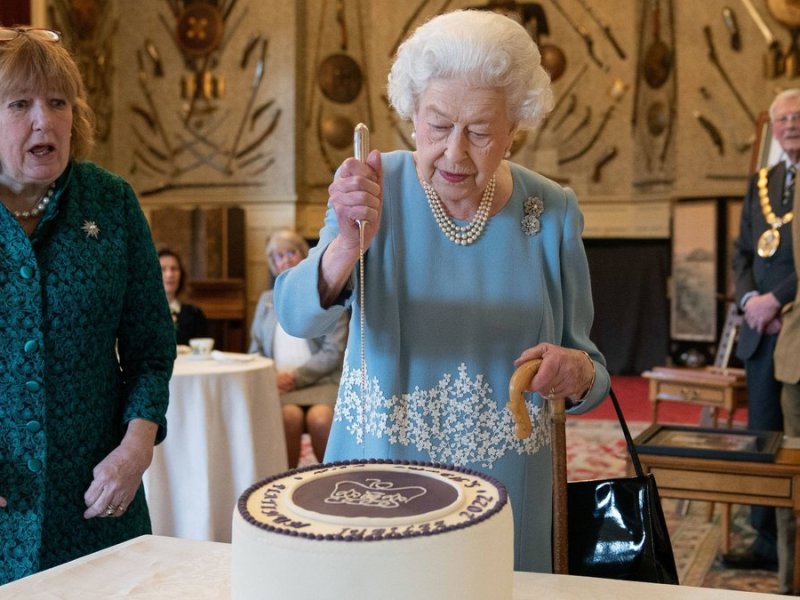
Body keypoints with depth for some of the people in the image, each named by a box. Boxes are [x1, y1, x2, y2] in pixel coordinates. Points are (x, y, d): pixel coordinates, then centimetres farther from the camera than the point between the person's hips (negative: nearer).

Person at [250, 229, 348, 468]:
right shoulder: (266, 300, 22)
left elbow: (333, 352, -1)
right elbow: (256, 350, 19)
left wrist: (296, 376, -12)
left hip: (320, 381, -2)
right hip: (280, 384, 2)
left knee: (320, 418, -35)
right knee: (290, 415, -33)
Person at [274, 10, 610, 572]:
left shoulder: (553, 212, -6)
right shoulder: (377, 186, -9)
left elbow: (589, 368, 2)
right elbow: (297, 316, -21)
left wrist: (578, 374, -21)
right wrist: (349, 245, -40)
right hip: (376, 487, 0)